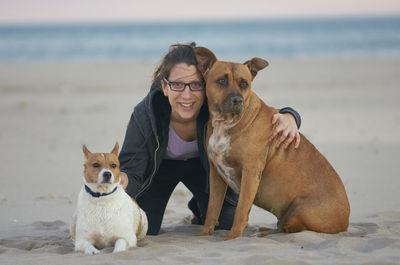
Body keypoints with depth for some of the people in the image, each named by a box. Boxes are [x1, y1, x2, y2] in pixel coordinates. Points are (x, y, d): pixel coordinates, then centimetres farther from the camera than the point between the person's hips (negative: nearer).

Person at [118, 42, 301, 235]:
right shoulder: (144, 117, -37)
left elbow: (266, 116, -23)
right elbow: (132, 170, -33)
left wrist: (289, 117, -48)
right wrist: (122, 180, -59)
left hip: (203, 163, 1)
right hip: (161, 165, -1)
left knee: (228, 223, -5)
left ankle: (199, 207, 30)